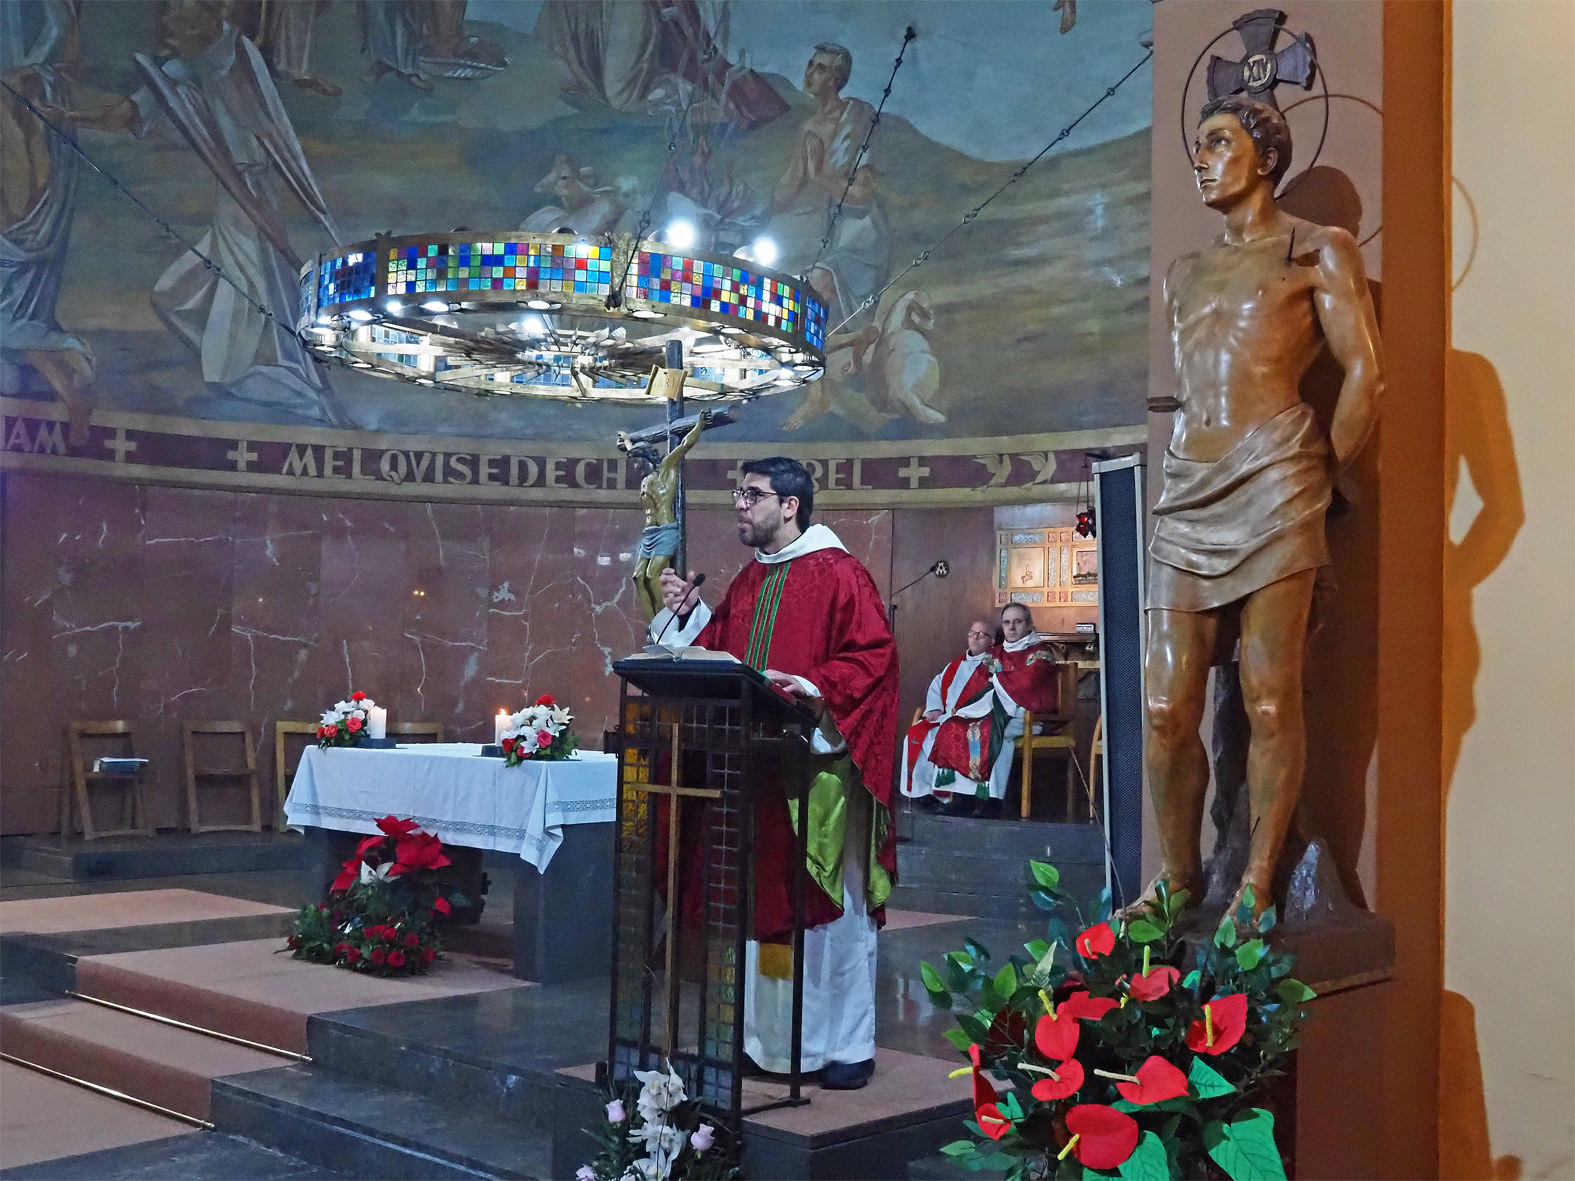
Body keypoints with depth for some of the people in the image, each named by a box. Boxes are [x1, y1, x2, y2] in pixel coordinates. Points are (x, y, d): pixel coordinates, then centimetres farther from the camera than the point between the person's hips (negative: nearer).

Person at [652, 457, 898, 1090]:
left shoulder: (839, 574, -7)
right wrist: (689, 612, 4)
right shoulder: (747, 582, 16)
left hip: (819, 761, -7)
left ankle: (846, 1044, 11)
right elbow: (718, 652, 19)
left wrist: (806, 686, -24)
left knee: (830, 904, 0)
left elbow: (872, 656, -15)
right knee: (759, 901, 11)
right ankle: (766, 1037, 22)